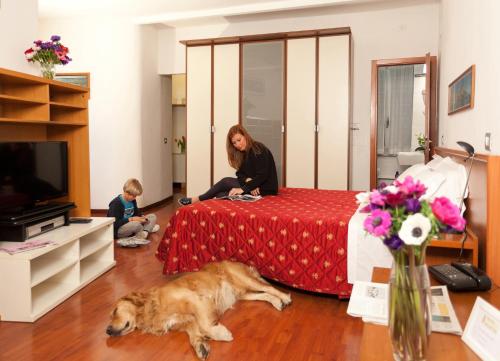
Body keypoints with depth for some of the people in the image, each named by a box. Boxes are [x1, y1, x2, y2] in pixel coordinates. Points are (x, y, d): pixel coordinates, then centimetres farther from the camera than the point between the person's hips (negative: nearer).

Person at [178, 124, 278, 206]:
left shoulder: (259, 150, -15)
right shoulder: (245, 152, 12)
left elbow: (262, 176, -23)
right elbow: (240, 173, 5)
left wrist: (243, 189, -26)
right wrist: (248, 181, -18)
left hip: (264, 189, -8)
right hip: (253, 186, 8)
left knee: (225, 182, -10)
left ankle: (198, 200, 2)